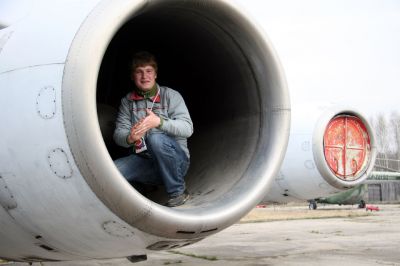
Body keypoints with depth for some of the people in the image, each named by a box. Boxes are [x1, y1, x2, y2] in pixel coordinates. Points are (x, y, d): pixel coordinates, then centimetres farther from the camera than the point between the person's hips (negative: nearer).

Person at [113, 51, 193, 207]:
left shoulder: (170, 95, -1)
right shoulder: (127, 101, 8)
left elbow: (187, 128, -13)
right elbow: (118, 134, 0)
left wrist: (159, 122, -30)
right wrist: (130, 138, -26)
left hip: (174, 160, -2)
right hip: (144, 161, 2)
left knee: (156, 138, -35)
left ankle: (178, 192, -18)